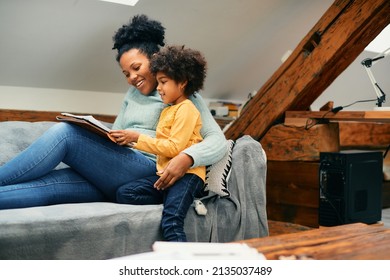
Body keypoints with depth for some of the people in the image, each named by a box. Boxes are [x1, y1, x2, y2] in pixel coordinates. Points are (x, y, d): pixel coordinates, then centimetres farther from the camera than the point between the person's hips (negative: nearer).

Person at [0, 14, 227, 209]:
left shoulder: (186, 96, 6)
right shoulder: (133, 94, 27)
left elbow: (218, 141, -5)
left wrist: (187, 158, -26)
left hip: (148, 171, -6)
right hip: (115, 178, 6)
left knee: (64, 133, -22)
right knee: (46, 185, -22)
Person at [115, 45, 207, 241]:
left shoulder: (186, 109, -3)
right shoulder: (167, 110, 26)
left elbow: (174, 147, -13)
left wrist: (138, 138, -10)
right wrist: (132, 140, 9)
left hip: (186, 174, -9)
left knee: (171, 223, -29)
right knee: (124, 194, -14)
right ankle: (174, 200, -18)